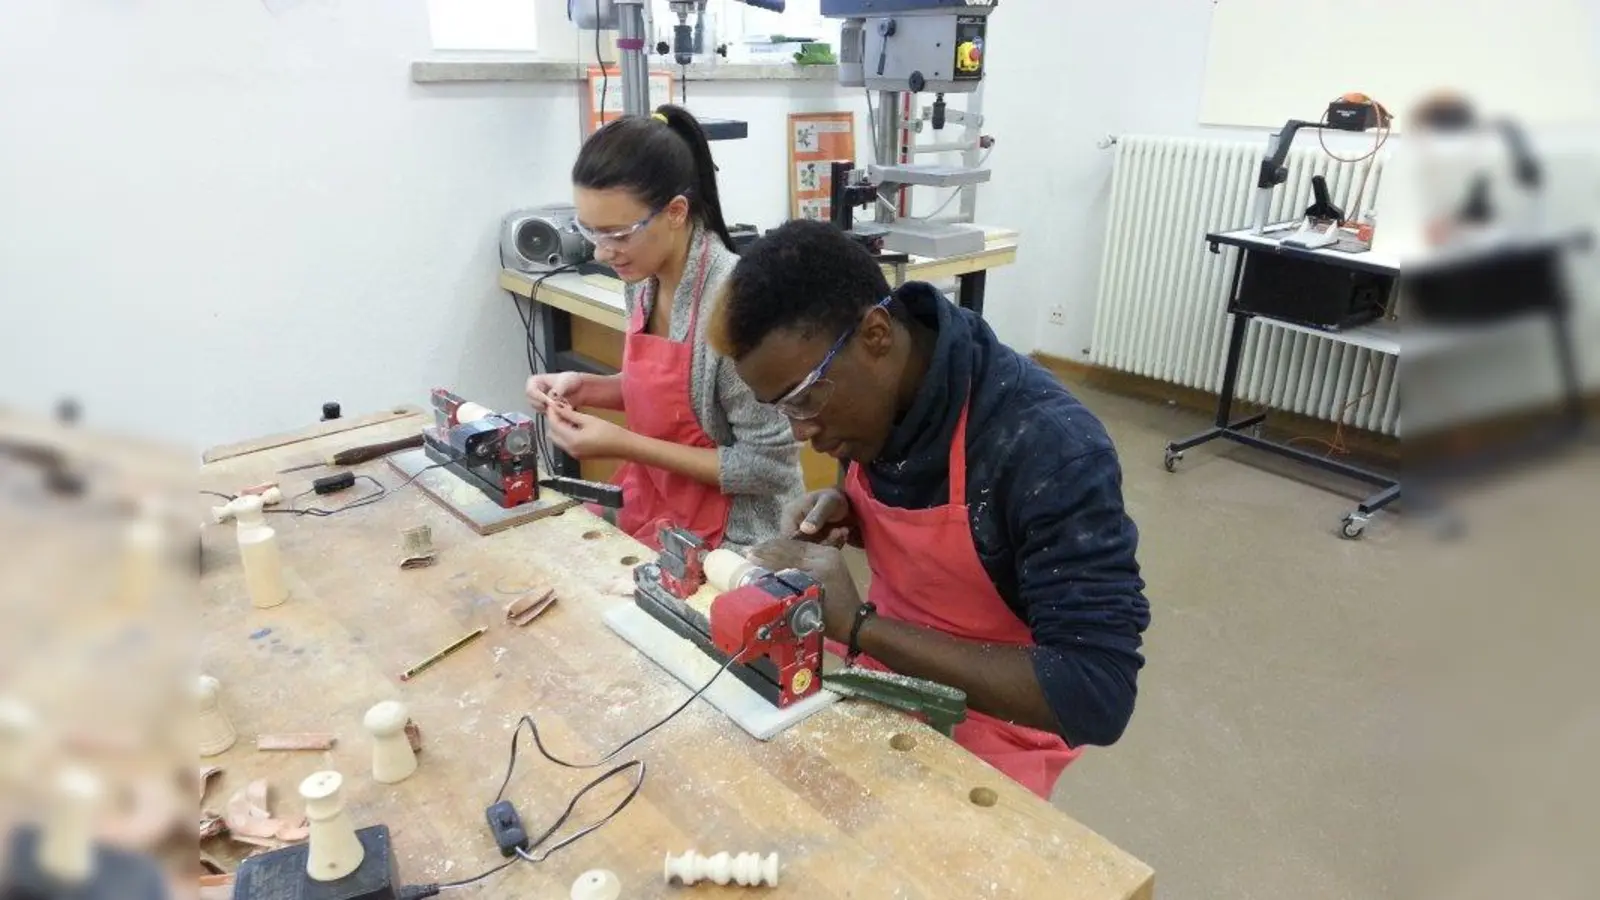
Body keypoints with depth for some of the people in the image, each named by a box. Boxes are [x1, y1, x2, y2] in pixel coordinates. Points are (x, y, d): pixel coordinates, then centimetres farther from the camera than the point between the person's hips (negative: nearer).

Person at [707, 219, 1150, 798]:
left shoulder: (1050, 447, -29)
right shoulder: (867, 396, -9)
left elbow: (1096, 696, -29)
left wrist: (858, 625, -31)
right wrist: (846, 515, -12)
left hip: (986, 729, -6)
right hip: (885, 675, 6)